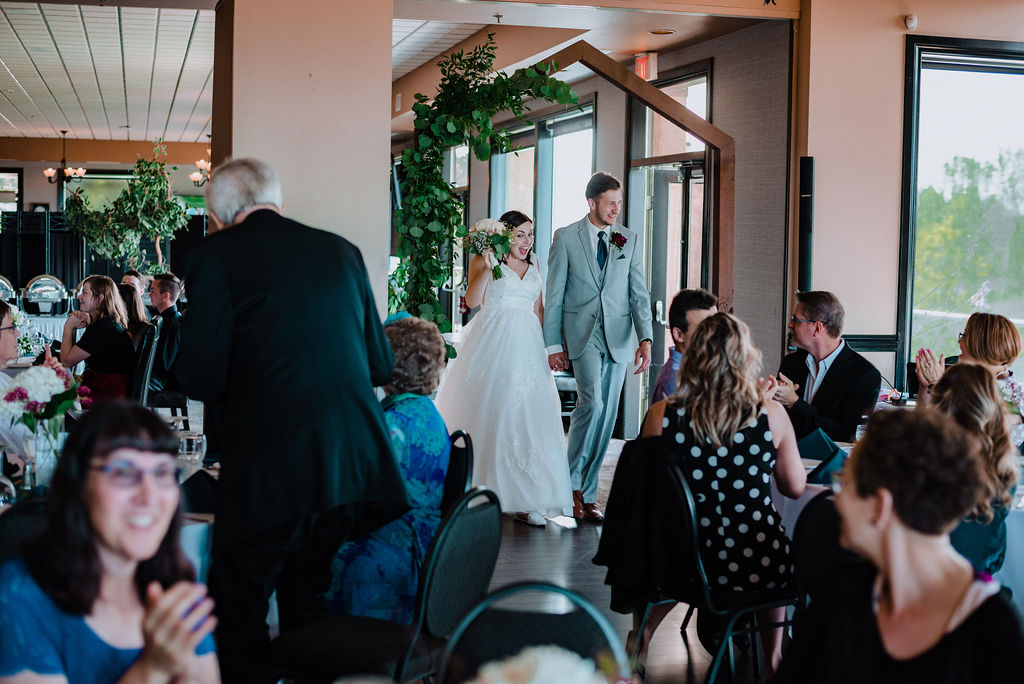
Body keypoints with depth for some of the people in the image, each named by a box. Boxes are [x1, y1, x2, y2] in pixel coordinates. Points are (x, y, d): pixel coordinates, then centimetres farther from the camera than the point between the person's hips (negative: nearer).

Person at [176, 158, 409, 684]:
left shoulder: (216, 254, -2)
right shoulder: (341, 250, 13)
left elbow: (201, 379, -6)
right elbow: (380, 364, 17)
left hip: (271, 463, -6)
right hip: (356, 459, 6)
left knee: (236, 606, 7)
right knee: (305, 593, 22)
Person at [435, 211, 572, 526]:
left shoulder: (534, 264, 17)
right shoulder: (484, 260, 1)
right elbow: (472, 300, -11)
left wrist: (544, 345, 11)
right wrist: (488, 266, -20)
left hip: (527, 346, 5)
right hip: (492, 344, -4)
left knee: (526, 416, -3)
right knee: (487, 413, -3)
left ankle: (524, 499, -3)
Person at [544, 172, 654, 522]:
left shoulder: (630, 240, 9)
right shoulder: (565, 237, 1)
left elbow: (639, 294, 6)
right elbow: (554, 294, 3)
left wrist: (646, 339, -7)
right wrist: (553, 343, -1)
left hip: (618, 337, 3)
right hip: (582, 333, -3)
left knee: (606, 418, 5)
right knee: (592, 402, -21)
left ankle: (587, 493, 15)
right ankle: (572, 484, -6)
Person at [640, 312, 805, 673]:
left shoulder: (661, 416, -10)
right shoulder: (771, 415, -12)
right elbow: (795, 488, 3)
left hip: (688, 564, 1)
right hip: (760, 568, 0)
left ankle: (642, 638, 47)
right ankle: (773, 657, 49)